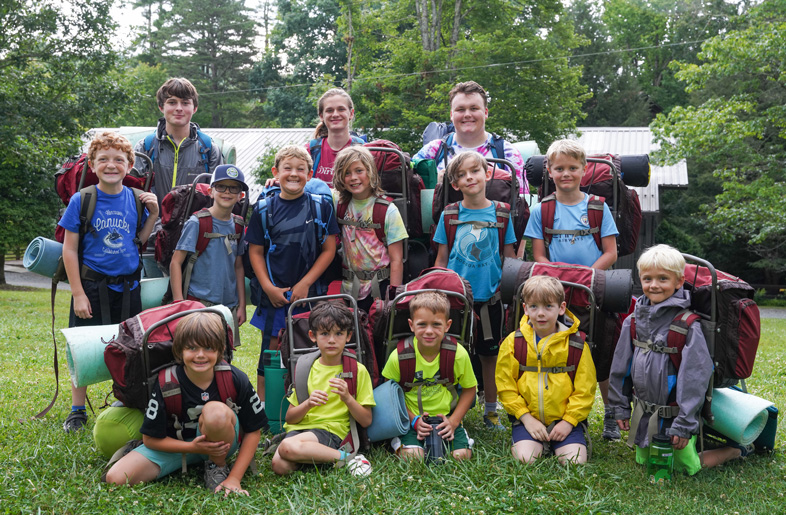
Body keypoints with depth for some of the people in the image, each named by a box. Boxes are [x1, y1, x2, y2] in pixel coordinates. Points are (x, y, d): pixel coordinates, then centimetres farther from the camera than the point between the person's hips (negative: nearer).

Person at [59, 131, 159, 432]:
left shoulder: (136, 200, 2)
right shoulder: (82, 200, -7)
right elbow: (69, 249, -5)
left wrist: (153, 214, -5)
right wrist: (78, 293, -9)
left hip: (128, 286, 3)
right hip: (92, 286, -2)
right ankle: (77, 410, 21)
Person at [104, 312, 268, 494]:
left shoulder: (236, 380, -20)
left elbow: (253, 431, -11)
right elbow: (151, 439, -11)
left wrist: (234, 478, -18)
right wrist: (193, 447, -25)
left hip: (220, 443, 0)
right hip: (177, 445, 1)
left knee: (216, 411, -36)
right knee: (116, 478, -19)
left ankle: (218, 466, -9)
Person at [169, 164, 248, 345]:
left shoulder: (237, 226, 8)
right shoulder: (196, 223, -8)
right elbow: (175, 263, -9)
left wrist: (242, 305, 12)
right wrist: (179, 303, -15)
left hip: (229, 306, 5)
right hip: (200, 302, -5)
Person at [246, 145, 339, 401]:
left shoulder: (322, 206, 2)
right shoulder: (264, 209, 3)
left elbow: (329, 250, 1)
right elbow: (255, 252, 5)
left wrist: (305, 284, -7)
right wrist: (268, 287, -6)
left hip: (311, 294, 0)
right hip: (274, 295, 0)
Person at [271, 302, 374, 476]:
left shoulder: (357, 370, 6)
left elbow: (366, 421, 2)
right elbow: (289, 418, 11)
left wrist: (347, 398, -15)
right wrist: (308, 404, -10)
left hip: (330, 431, -2)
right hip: (299, 428, 3)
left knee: (288, 447, -33)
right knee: (279, 465, -30)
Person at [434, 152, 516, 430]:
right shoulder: (449, 215, 0)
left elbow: (509, 257, 7)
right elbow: (441, 259, 5)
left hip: (489, 296, 1)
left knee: (490, 354, 10)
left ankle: (491, 411, 24)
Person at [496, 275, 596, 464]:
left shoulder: (577, 345, -2)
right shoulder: (513, 343, 0)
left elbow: (585, 390, 0)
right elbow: (505, 386, 0)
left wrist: (568, 421, -9)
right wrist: (526, 418, -8)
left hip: (566, 420, 0)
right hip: (528, 419, 0)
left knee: (574, 462, -18)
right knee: (525, 459, -20)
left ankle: (555, 445, 13)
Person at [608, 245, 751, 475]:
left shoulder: (688, 326, -18)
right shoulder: (633, 321, -1)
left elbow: (695, 378, -18)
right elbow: (621, 366, 7)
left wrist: (685, 424, -19)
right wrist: (620, 407, 9)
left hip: (673, 416, -5)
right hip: (643, 413, 6)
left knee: (687, 468, 6)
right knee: (644, 462, 19)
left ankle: (740, 447, 26)